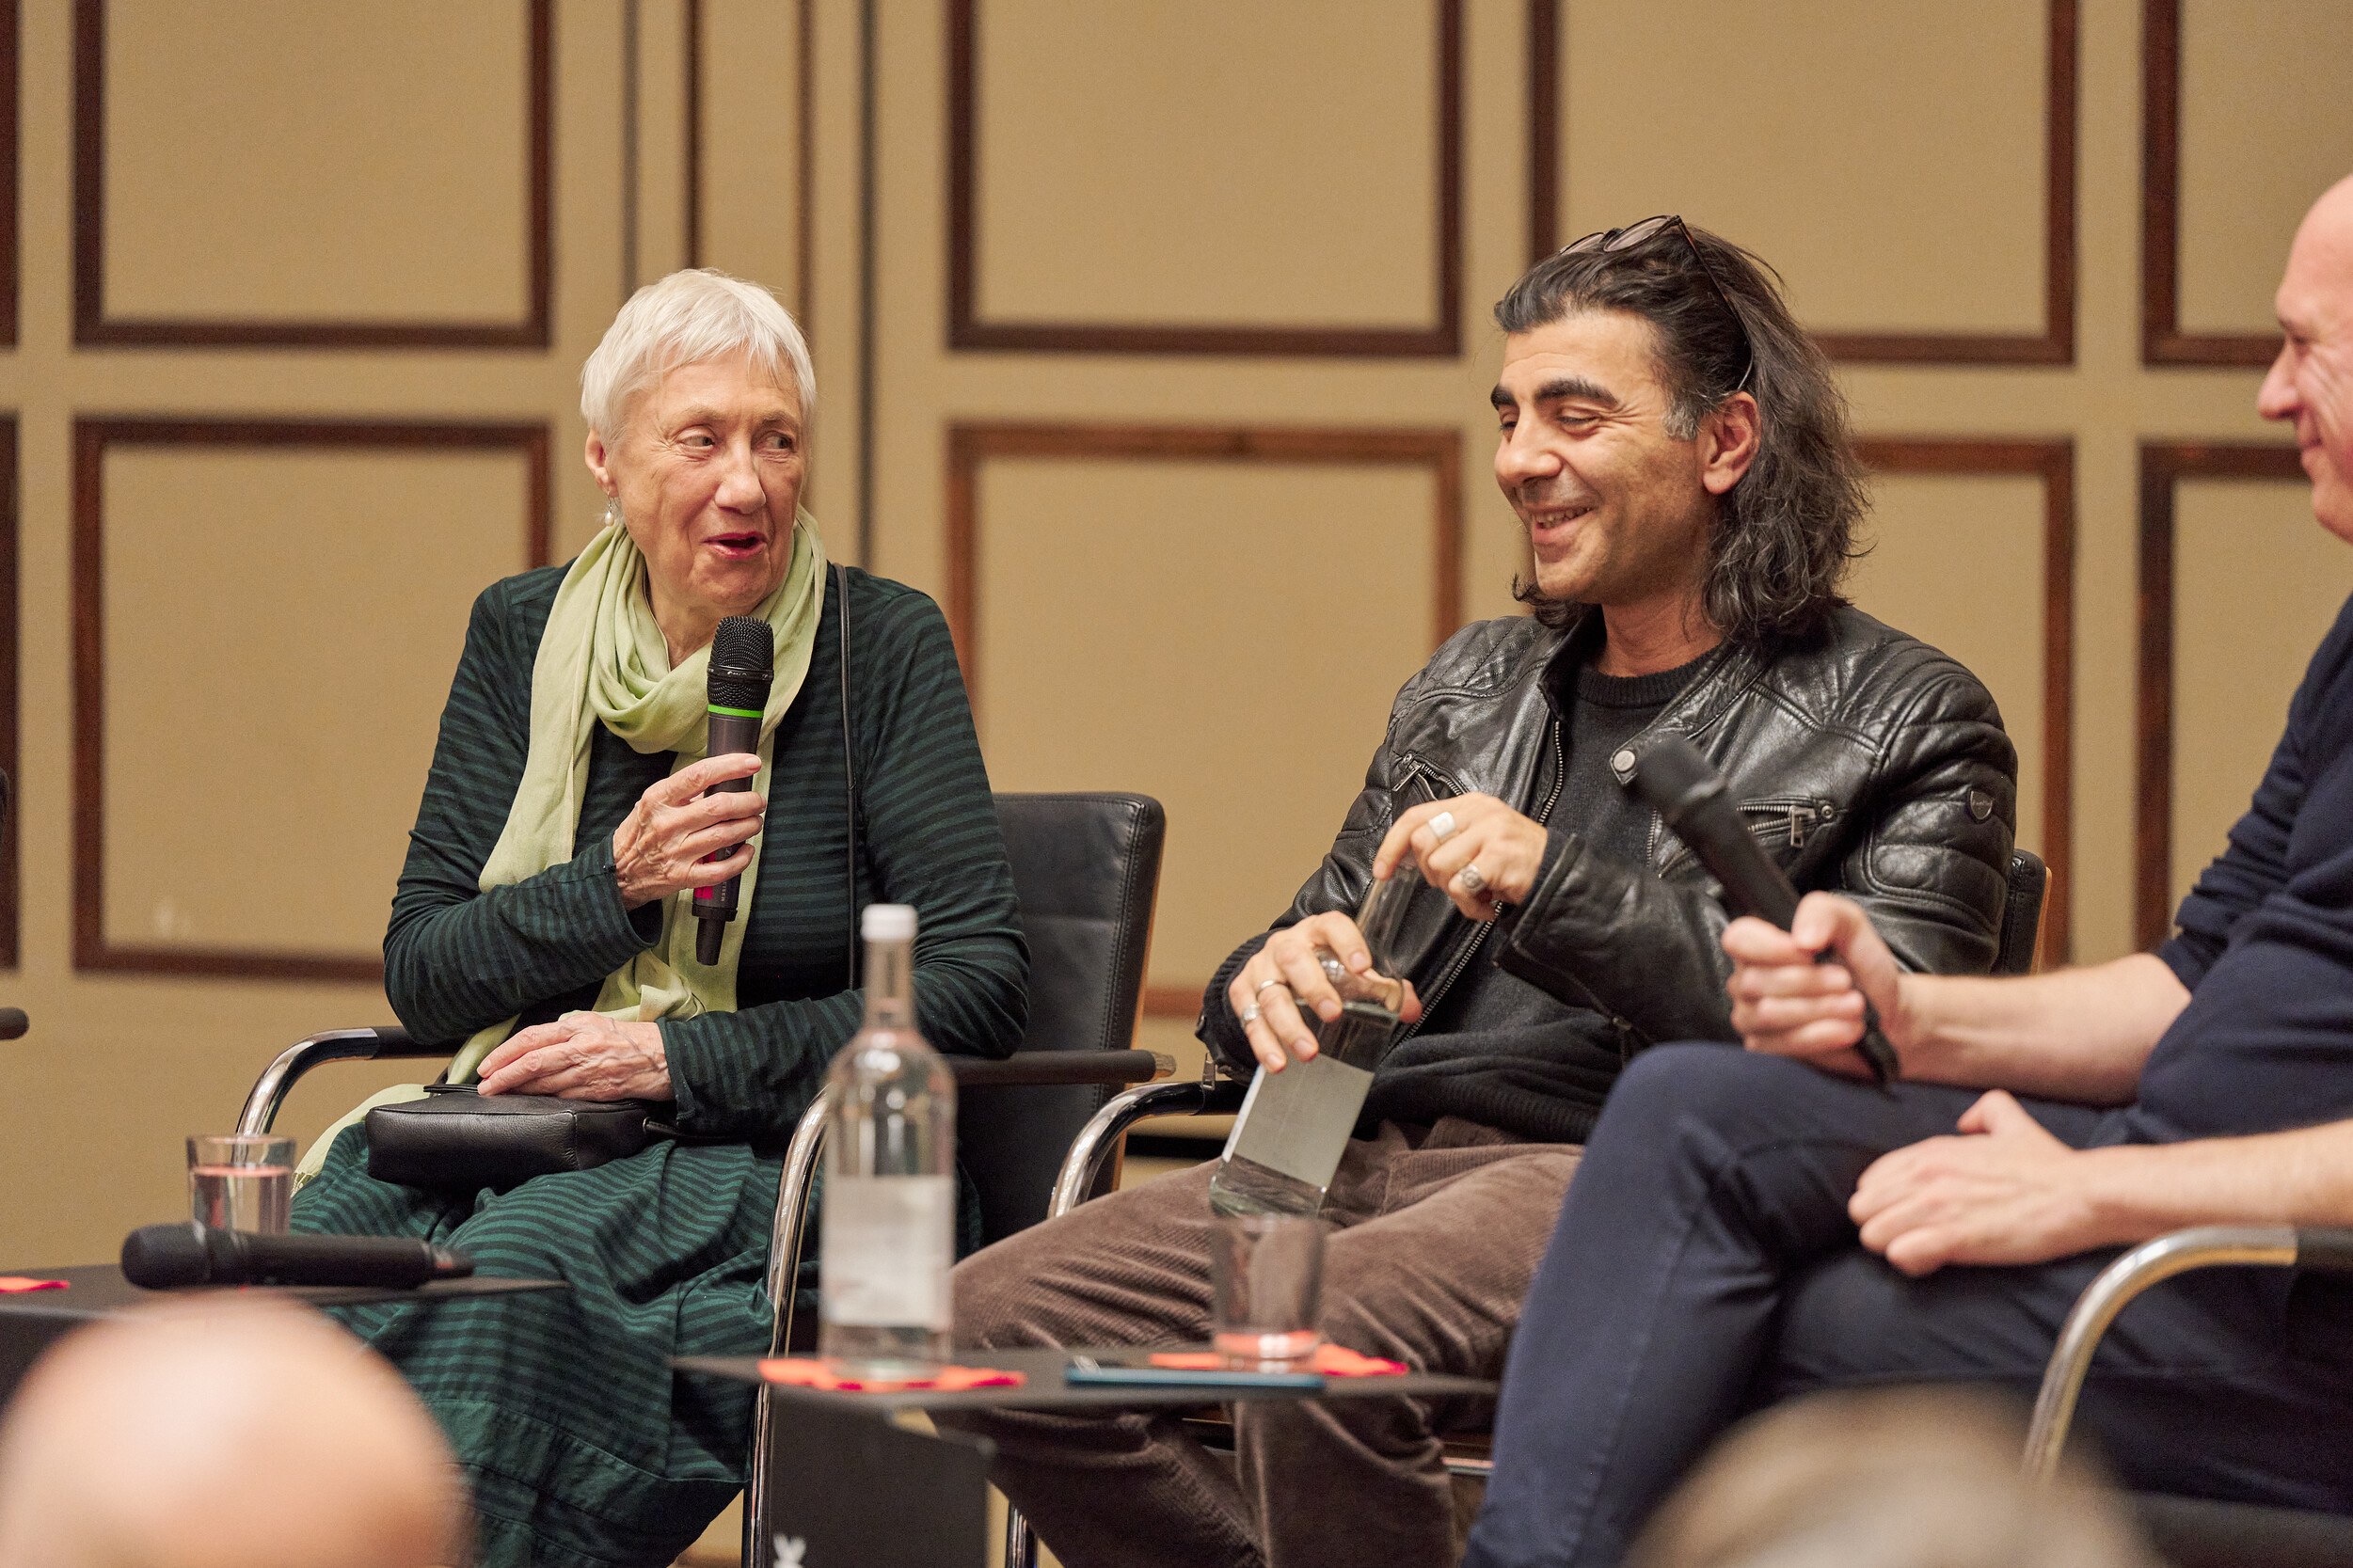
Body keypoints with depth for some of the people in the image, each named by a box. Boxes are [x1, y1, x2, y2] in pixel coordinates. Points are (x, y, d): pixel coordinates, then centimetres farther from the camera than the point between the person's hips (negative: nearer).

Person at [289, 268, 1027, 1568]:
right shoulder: (522, 636, 11)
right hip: (516, 1139, 4)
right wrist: (617, 888, -9)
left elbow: (978, 987, -7)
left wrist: (678, 1057, -12)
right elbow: (418, 972, 10)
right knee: (301, 1251, -29)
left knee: (520, 1264, -36)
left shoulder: (881, 647, 0)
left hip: (774, 1167, -4)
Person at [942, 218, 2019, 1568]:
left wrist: (1558, 888, -15)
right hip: (1375, 1154, 7)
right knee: (994, 1320, -17)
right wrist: (1277, 979, 0)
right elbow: (1326, 939, 28)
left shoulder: (1905, 720, 5)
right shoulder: (1472, 689, 25)